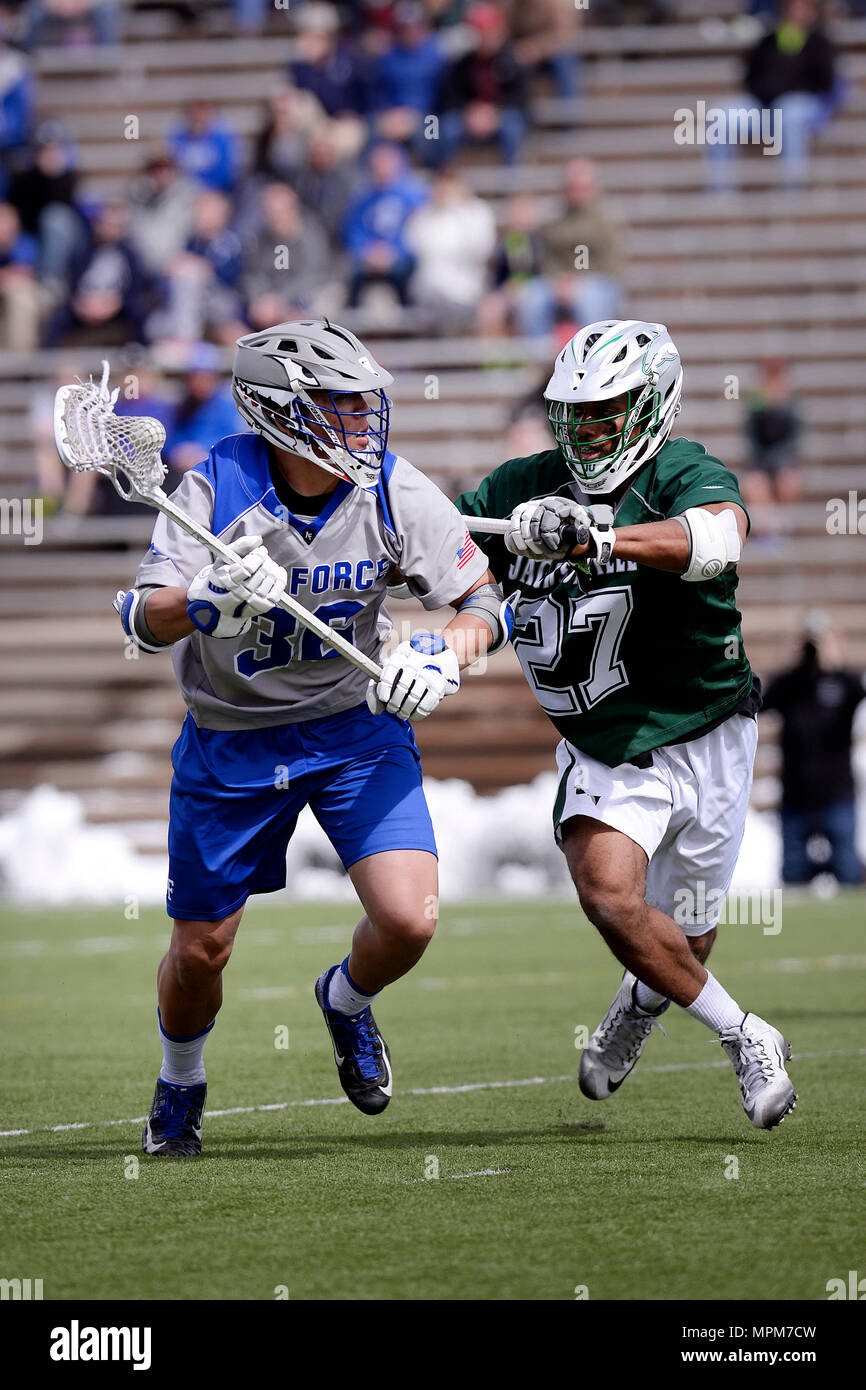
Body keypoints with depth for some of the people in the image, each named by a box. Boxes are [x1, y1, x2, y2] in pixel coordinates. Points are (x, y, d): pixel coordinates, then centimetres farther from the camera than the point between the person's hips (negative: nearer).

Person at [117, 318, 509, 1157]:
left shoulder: (392, 491, -15)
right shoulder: (217, 489, -20)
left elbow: (484, 600, -8)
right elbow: (143, 623, -26)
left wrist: (448, 653, -29)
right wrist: (207, 597, -46)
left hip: (356, 724, 1)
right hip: (231, 735, -1)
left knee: (407, 921, -16)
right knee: (200, 950, 7)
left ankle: (346, 1001, 21)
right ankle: (179, 1085, 40)